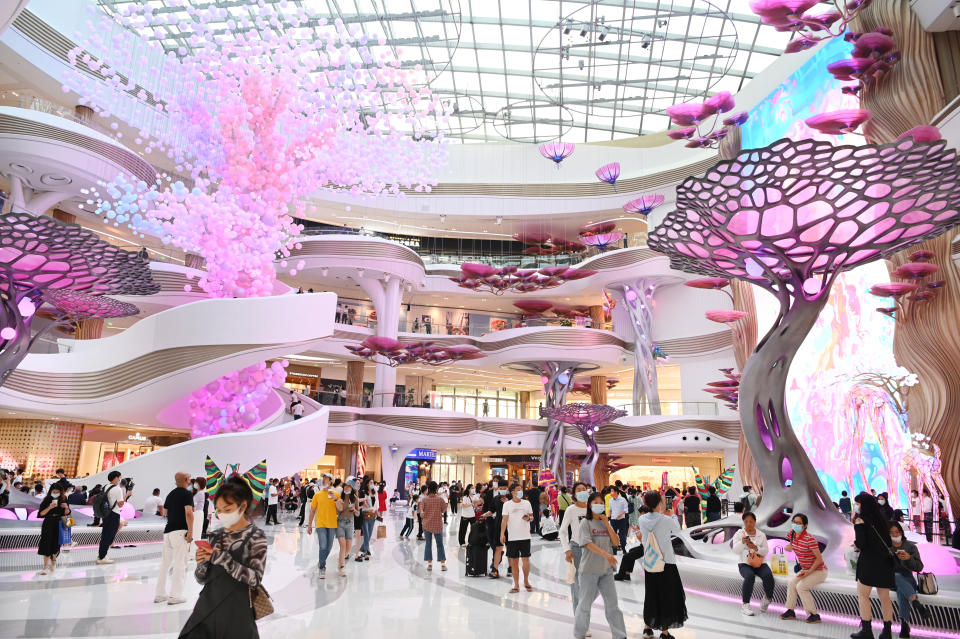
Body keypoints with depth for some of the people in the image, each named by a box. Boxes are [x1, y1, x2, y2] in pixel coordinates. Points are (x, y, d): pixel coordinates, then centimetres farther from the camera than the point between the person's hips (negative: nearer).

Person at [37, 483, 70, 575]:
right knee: (47, 545, -8)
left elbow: (66, 514, 5)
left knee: (56, 545, 9)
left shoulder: (63, 500, 0)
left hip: (59, 526, 2)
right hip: (48, 525, -2)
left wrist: (66, 507, -16)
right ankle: (45, 566, -2)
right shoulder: (46, 500, -5)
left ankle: (53, 560, 36)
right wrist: (49, 507, -23)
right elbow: (41, 514, -9)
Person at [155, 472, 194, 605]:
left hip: (167, 531, 7)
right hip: (180, 531, -7)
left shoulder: (170, 494, 14)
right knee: (180, 564, -4)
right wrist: (190, 531, -16)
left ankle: (159, 594, 21)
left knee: (165, 563, 15)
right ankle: (175, 596, -5)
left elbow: (165, 513, 20)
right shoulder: (187, 494, -8)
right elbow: (188, 513, -18)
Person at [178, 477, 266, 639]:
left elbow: (255, 579, -16)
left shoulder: (255, 536, -5)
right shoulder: (216, 535, 9)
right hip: (206, 607, 4)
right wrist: (202, 562, -10)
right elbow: (202, 578, 12)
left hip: (236, 613, -4)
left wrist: (222, 558, -21)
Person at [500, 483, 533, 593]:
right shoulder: (507, 504, -1)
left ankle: (526, 581, 22)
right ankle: (516, 585, 13)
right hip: (512, 537, -1)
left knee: (526, 559, 1)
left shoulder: (526, 503, 6)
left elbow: (532, 517, 13)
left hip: (525, 536, 1)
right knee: (514, 561, 3)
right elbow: (504, 520, -4)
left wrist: (528, 518, -10)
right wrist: (502, 534, -13)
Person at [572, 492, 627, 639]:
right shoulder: (585, 523, -6)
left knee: (612, 603, 8)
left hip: (606, 569, 5)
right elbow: (588, 543, -19)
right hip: (589, 570, -4)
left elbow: (616, 542, 2)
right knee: (585, 603, 6)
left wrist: (607, 524, -7)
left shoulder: (606, 523, 11)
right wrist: (605, 554, -31)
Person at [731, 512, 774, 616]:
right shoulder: (739, 534, 3)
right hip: (745, 564, -2)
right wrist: (742, 542, -27)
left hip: (760, 564, 2)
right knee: (750, 576, -34)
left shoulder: (761, 535, 10)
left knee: (768, 575, -30)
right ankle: (745, 605, -23)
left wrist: (755, 548, -18)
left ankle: (768, 598, 0)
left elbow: (766, 551, 3)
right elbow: (735, 551, -7)